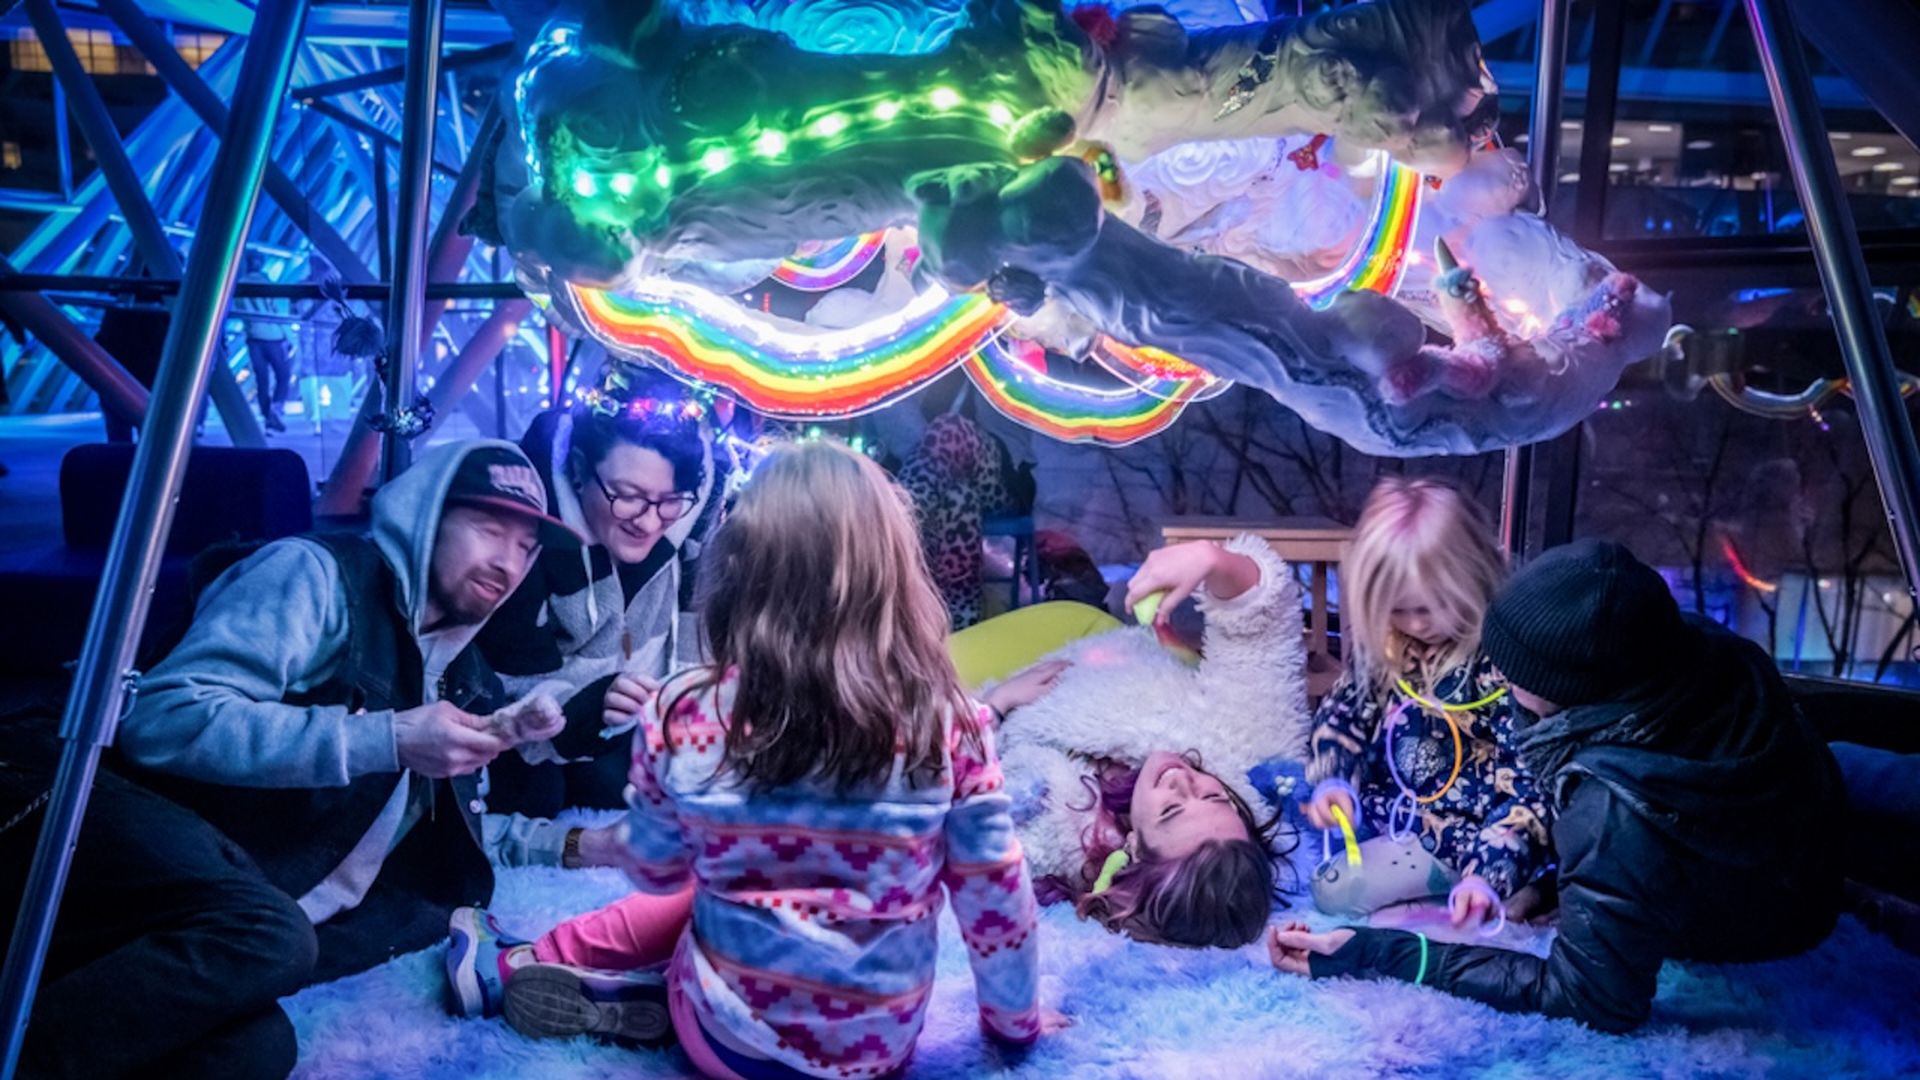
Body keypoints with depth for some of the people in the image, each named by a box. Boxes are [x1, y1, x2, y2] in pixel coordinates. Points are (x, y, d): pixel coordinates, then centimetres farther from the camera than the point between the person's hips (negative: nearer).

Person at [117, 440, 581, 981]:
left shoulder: (459, 669, 13)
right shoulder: (319, 574, -11)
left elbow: (456, 836, 20)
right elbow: (163, 720, -25)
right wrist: (388, 739, -27)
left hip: (322, 927, 8)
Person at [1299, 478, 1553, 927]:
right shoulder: (1381, 644, -5)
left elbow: (1529, 786, -22)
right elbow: (1344, 715, 7)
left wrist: (1490, 872, -32)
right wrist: (1333, 780, -13)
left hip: (1469, 828, -8)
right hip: (1393, 806, 8)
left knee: (1337, 888, -21)